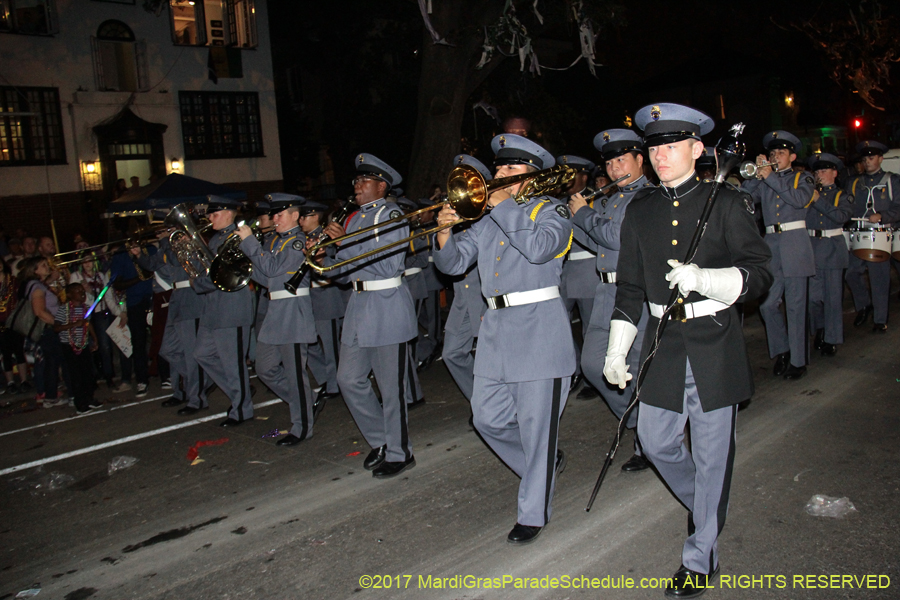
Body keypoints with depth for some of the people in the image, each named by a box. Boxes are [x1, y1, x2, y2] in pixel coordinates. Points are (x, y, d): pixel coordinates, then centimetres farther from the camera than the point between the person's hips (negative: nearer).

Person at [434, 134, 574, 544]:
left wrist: (504, 206, -15)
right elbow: (454, 263, 10)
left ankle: (533, 513, 13)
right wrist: (444, 233, -9)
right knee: (487, 418, 11)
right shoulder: (487, 219, 17)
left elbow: (539, 247, -23)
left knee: (536, 426, -1)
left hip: (539, 329, -7)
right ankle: (545, 464, 35)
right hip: (496, 327, 7)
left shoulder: (551, 211, 0)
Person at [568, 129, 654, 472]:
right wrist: (569, 216, 8)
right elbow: (597, 242, 19)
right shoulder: (610, 199, 18)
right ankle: (637, 421, 29)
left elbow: (618, 237, -20)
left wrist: (583, 214, -7)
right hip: (607, 291, 8)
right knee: (593, 363, 8)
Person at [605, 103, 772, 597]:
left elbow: (760, 273, -6)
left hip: (714, 346, -4)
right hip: (662, 344, 4)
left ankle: (700, 559, 21)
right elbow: (629, 286, 10)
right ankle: (705, 507, 41)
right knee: (655, 443, 11)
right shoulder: (640, 211, 7)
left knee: (711, 455, 4)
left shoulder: (726, 204, -3)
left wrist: (704, 279, -25)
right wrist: (616, 350, 5)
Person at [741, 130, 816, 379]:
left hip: (795, 243, -3)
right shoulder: (763, 182, 17)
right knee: (767, 304, 0)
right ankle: (781, 351, 19)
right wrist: (757, 175, -6)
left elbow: (800, 199, -12)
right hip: (770, 243, 3)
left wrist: (770, 177, -11)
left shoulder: (802, 178, 10)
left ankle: (798, 361, 6)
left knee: (795, 306, -3)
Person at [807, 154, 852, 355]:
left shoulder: (842, 196, 7)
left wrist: (818, 200, -16)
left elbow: (841, 216, -13)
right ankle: (820, 328, 27)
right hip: (811, 247, 2)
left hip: (832, 249, -2)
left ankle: (831, 339, 8)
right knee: (813, 295, 3)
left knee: (832, 296, 0)